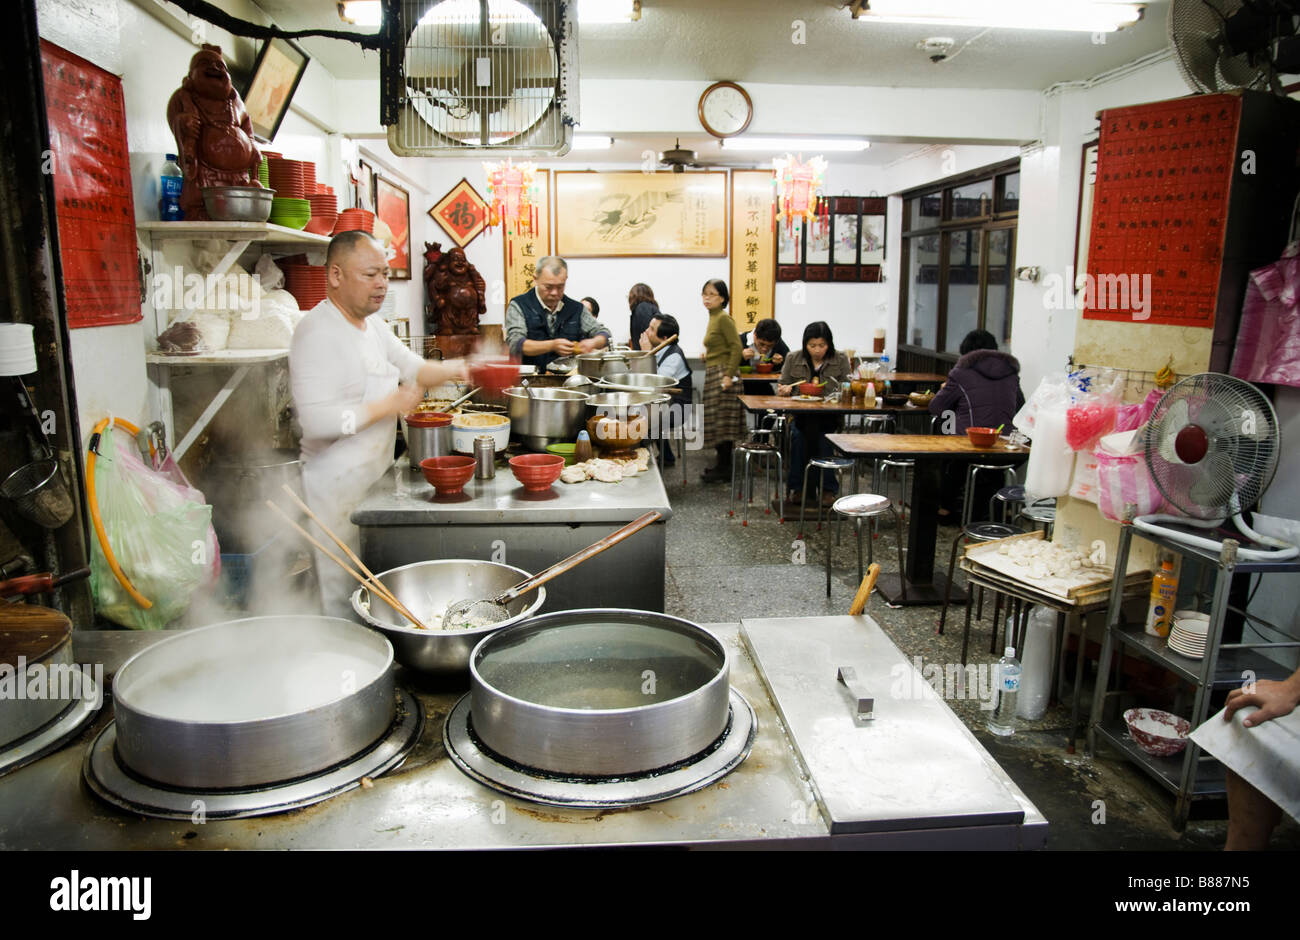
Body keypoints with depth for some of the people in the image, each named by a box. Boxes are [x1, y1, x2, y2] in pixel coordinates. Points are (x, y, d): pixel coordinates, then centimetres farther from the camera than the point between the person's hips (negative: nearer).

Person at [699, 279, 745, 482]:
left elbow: (736, 347, -18)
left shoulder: (724, 318, -12)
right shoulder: (713, 318, 15)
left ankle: (724, 469, 0)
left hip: (722, 373, -10)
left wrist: (729, 375, -22)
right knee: (717, 421, 12)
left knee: (722, 420, -6)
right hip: (713, 373, 10)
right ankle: (722, 465, 20)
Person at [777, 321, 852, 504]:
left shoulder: (841, 360, 8)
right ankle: (797, 486, -20)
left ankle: (827, 488, -21)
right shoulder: (793, 359, 10)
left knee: (824, 437, -32)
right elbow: (780, 387, 13)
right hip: (799, 413, 1)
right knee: (798, 435, -32)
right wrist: (784, 389, -12)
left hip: (829, 415, 0)